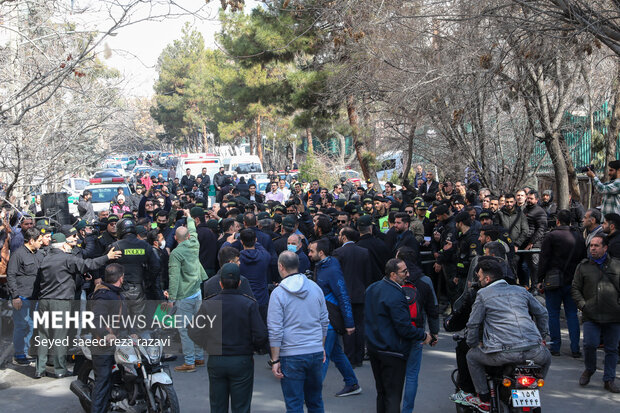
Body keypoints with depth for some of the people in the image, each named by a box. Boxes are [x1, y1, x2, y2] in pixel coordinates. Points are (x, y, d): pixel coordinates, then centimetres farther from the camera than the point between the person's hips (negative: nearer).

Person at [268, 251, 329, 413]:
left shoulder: (278, 293, -9)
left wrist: (275, 360, -5)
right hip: (316, 353, 5)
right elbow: (324, 321, 13)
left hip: (291, 356, -4)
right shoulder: (315, 288, 5)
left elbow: (275, 331, -10)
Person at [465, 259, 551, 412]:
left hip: (504, 353, -4)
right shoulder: (520, 290, 20)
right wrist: (541, 337, 38)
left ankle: (484, 400, 20)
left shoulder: (483, 294, 8)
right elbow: (542, 313, 28)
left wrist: (473, 344, 23)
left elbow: (473, 324, 8)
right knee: (546, 359, 38)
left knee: (472, 356, 22)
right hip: (533, 351, 4)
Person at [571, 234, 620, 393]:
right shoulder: (583, 266, 9)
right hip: (591, 315, 0)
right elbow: (575, 288, 11)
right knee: (590, 344, -12)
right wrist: (582, 304, -2)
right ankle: (589, 369, 16)